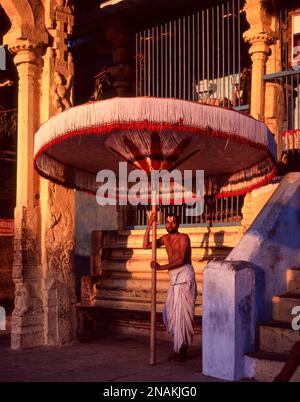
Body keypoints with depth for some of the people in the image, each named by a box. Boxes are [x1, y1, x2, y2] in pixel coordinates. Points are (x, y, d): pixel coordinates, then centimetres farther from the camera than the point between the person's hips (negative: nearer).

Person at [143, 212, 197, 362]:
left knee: (182, 313, -7)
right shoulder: (165, 238, 14)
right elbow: (146, 245, 9)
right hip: (173, 278, 7)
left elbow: (181, 260, -18)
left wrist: (161, 267, -22)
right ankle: (178, 349, 15)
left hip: (184, 276, -7)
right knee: (171, 313, 5)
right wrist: (149, 225, 2)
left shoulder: (183, 238, -8)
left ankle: (183, 351, -1)